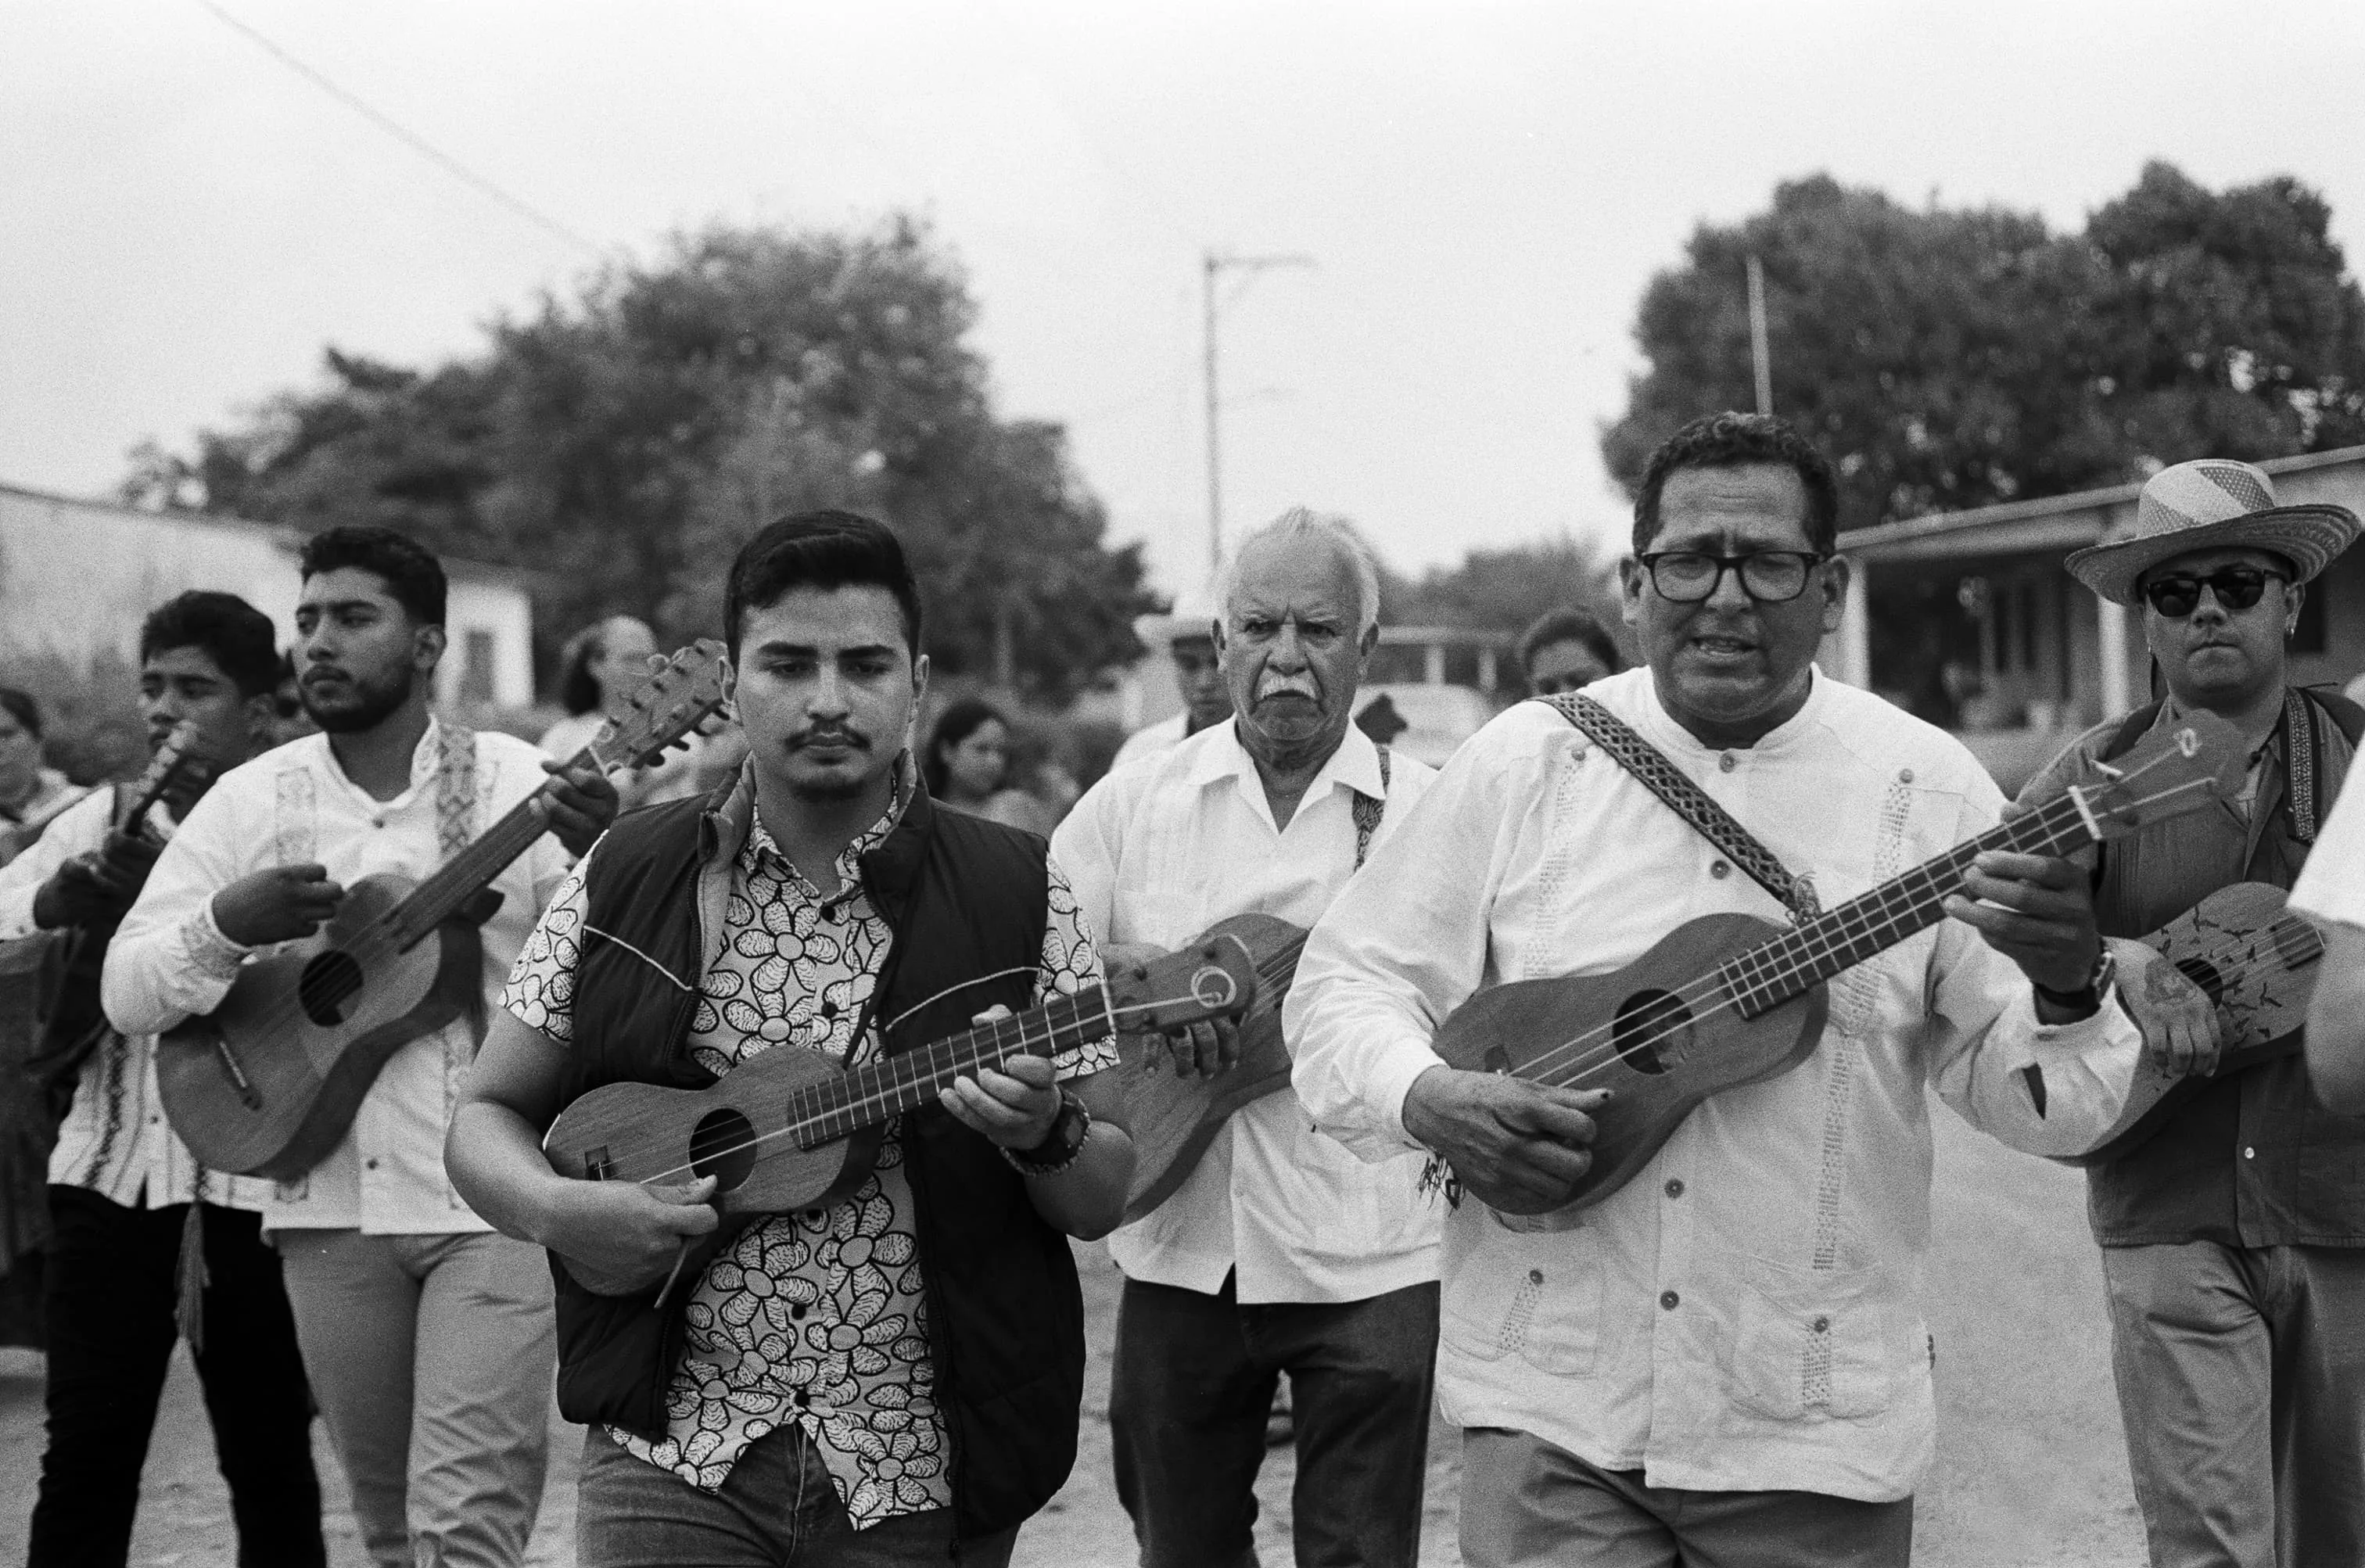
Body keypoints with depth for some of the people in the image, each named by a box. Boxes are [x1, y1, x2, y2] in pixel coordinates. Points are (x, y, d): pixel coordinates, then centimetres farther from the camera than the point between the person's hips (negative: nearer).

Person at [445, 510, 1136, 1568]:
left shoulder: (1017, 894, -1)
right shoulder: (625, 880, 2)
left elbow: (1105, 1200, 2)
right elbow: (487, 1120, 7)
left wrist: (1043, 1134, -19)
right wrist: (556, 1211, -14)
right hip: (674, 1455, 0)